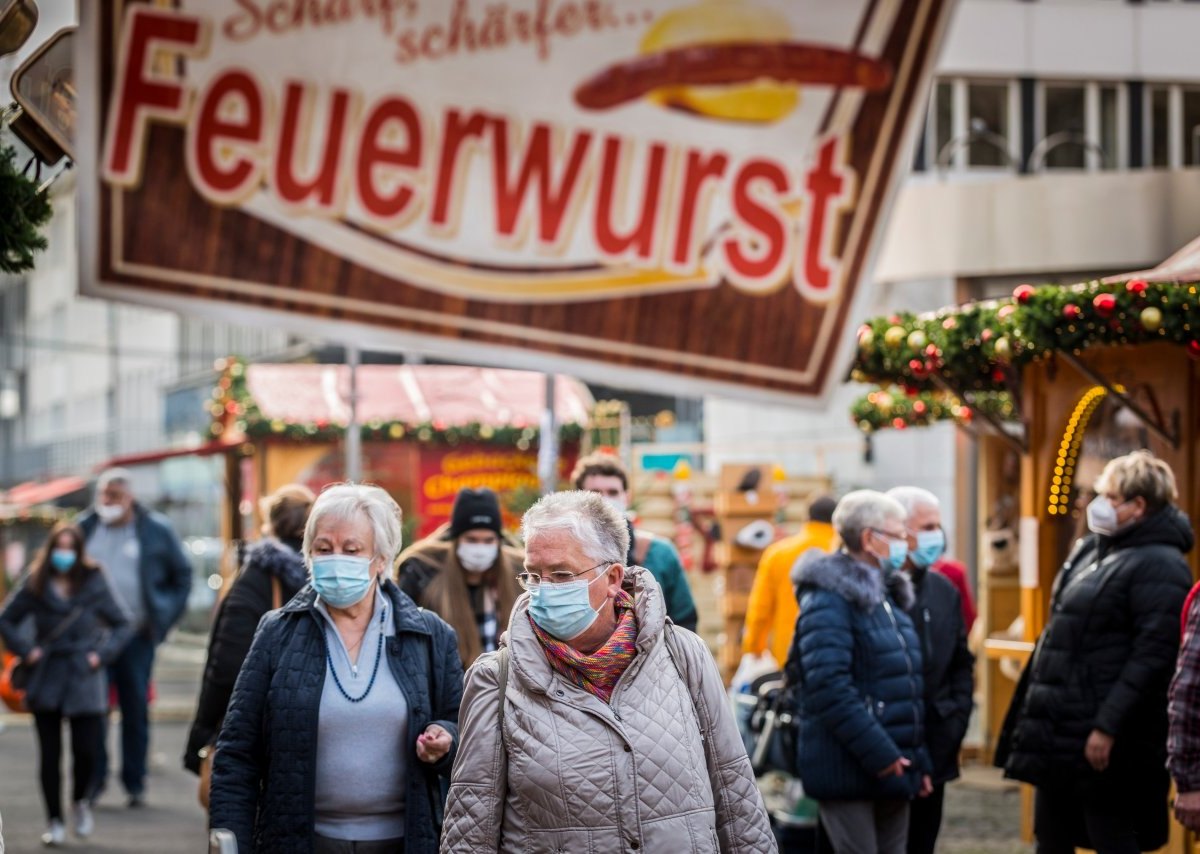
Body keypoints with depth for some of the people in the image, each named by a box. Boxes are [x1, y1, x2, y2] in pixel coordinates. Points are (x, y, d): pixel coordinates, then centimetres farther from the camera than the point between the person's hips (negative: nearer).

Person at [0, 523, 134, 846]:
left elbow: (122, 625, 6)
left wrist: (101, 654, -5)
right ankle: (55, 822, 12)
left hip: (83, 680, -1)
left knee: (85, 751, -5)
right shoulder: (35, 585, 1)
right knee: (50, 756, 2)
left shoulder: (93, 584, -2)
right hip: (45, 682, 1)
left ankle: (80, 801, 25)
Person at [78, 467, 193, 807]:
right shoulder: (85, 528, 8)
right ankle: (93, 779, 3)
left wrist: (165, 616, 3)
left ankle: (135, 782, 9)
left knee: (136, 710, 2)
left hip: (137, 635, -1)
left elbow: (182, 574, 11)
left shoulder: (156, 530, 4)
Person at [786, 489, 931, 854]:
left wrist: (918, 761, 16)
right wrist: (878, 752, -21)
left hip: (892, 767, 8)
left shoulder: (888, 598, 18)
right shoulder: (829, 599, -10)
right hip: (847, 769, -8)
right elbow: (829, 686, -20)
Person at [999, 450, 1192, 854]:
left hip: (1102, 743, -9)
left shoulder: (1159, 566, -13)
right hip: (1057, 730, 9)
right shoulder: (1089, 549, 15)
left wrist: (1108, 728, -24)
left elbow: (1151, 657, -20)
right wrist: (1033, 713, 19)